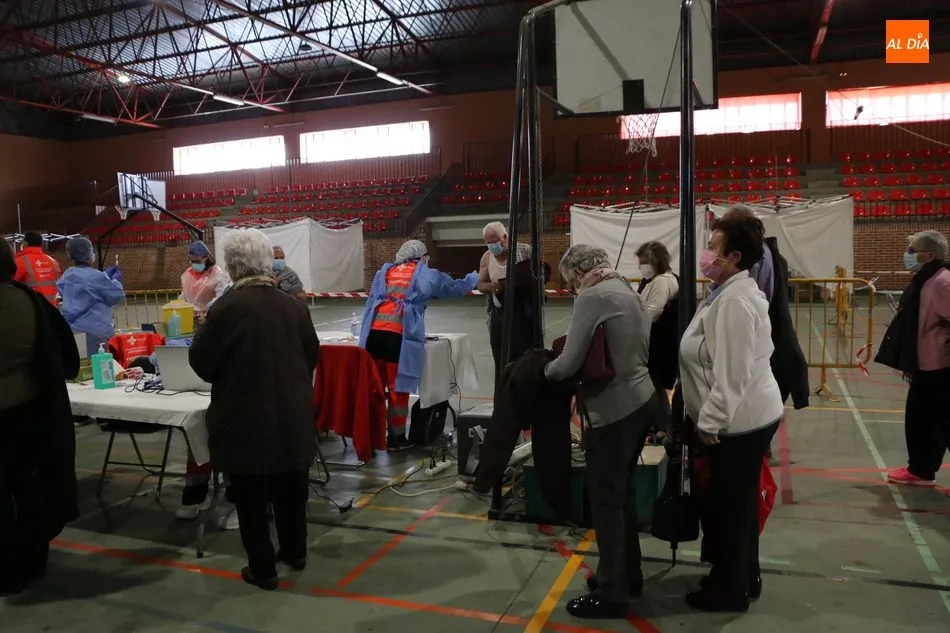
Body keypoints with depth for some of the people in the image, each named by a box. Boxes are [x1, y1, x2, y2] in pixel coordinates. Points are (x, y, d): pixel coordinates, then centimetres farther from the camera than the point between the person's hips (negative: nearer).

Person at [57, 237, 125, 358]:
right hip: (95, 330, -7)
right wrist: (116, 279, 10)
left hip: (72, 329, 7)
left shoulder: (68, 274, 6)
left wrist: (107, 274, 23)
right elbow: (117, 296, -6)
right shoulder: (97, 276, -17)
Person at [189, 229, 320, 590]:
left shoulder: (228, 307, -15)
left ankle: (262, 569, 17)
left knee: (252, 497, 8)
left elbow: (201, 361, -8)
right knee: (290, 490, 19)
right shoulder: (294, 307, 0)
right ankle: (295, 552, 34)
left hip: (246, 419, -5)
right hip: (293, 416, 5)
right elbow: (312, 356, 10)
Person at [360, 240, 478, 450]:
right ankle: (396, 437, 15)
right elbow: (456, 288, 27)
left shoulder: (383, 272, 23)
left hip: (373, 333, 4)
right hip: (399, 336, -4)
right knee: (397, 389, 5)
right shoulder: (427, 275, 13)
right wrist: (475, 277, 46)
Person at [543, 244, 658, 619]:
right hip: (641, 400, 9)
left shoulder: (592, 297, -14)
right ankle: (628, 575, 34)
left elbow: (570, 364, -17)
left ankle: (612, 593, 14)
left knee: (606, 501, 3)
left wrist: (544, 371, 4)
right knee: (624, 494, 20)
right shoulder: (627, 291, 12)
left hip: (614, 410, -9)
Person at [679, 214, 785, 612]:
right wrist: (709, 417, 18)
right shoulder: (732, 292, 10)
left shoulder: (735, 301, -23)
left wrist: (710, 421, -20)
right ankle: (745, 576, 36)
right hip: (749, 414, 10)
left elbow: (732, 373, -26)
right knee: (739, 499, 20)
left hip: (741, 418, -10)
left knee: (731, 502, 4)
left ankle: (730, 589, 20)